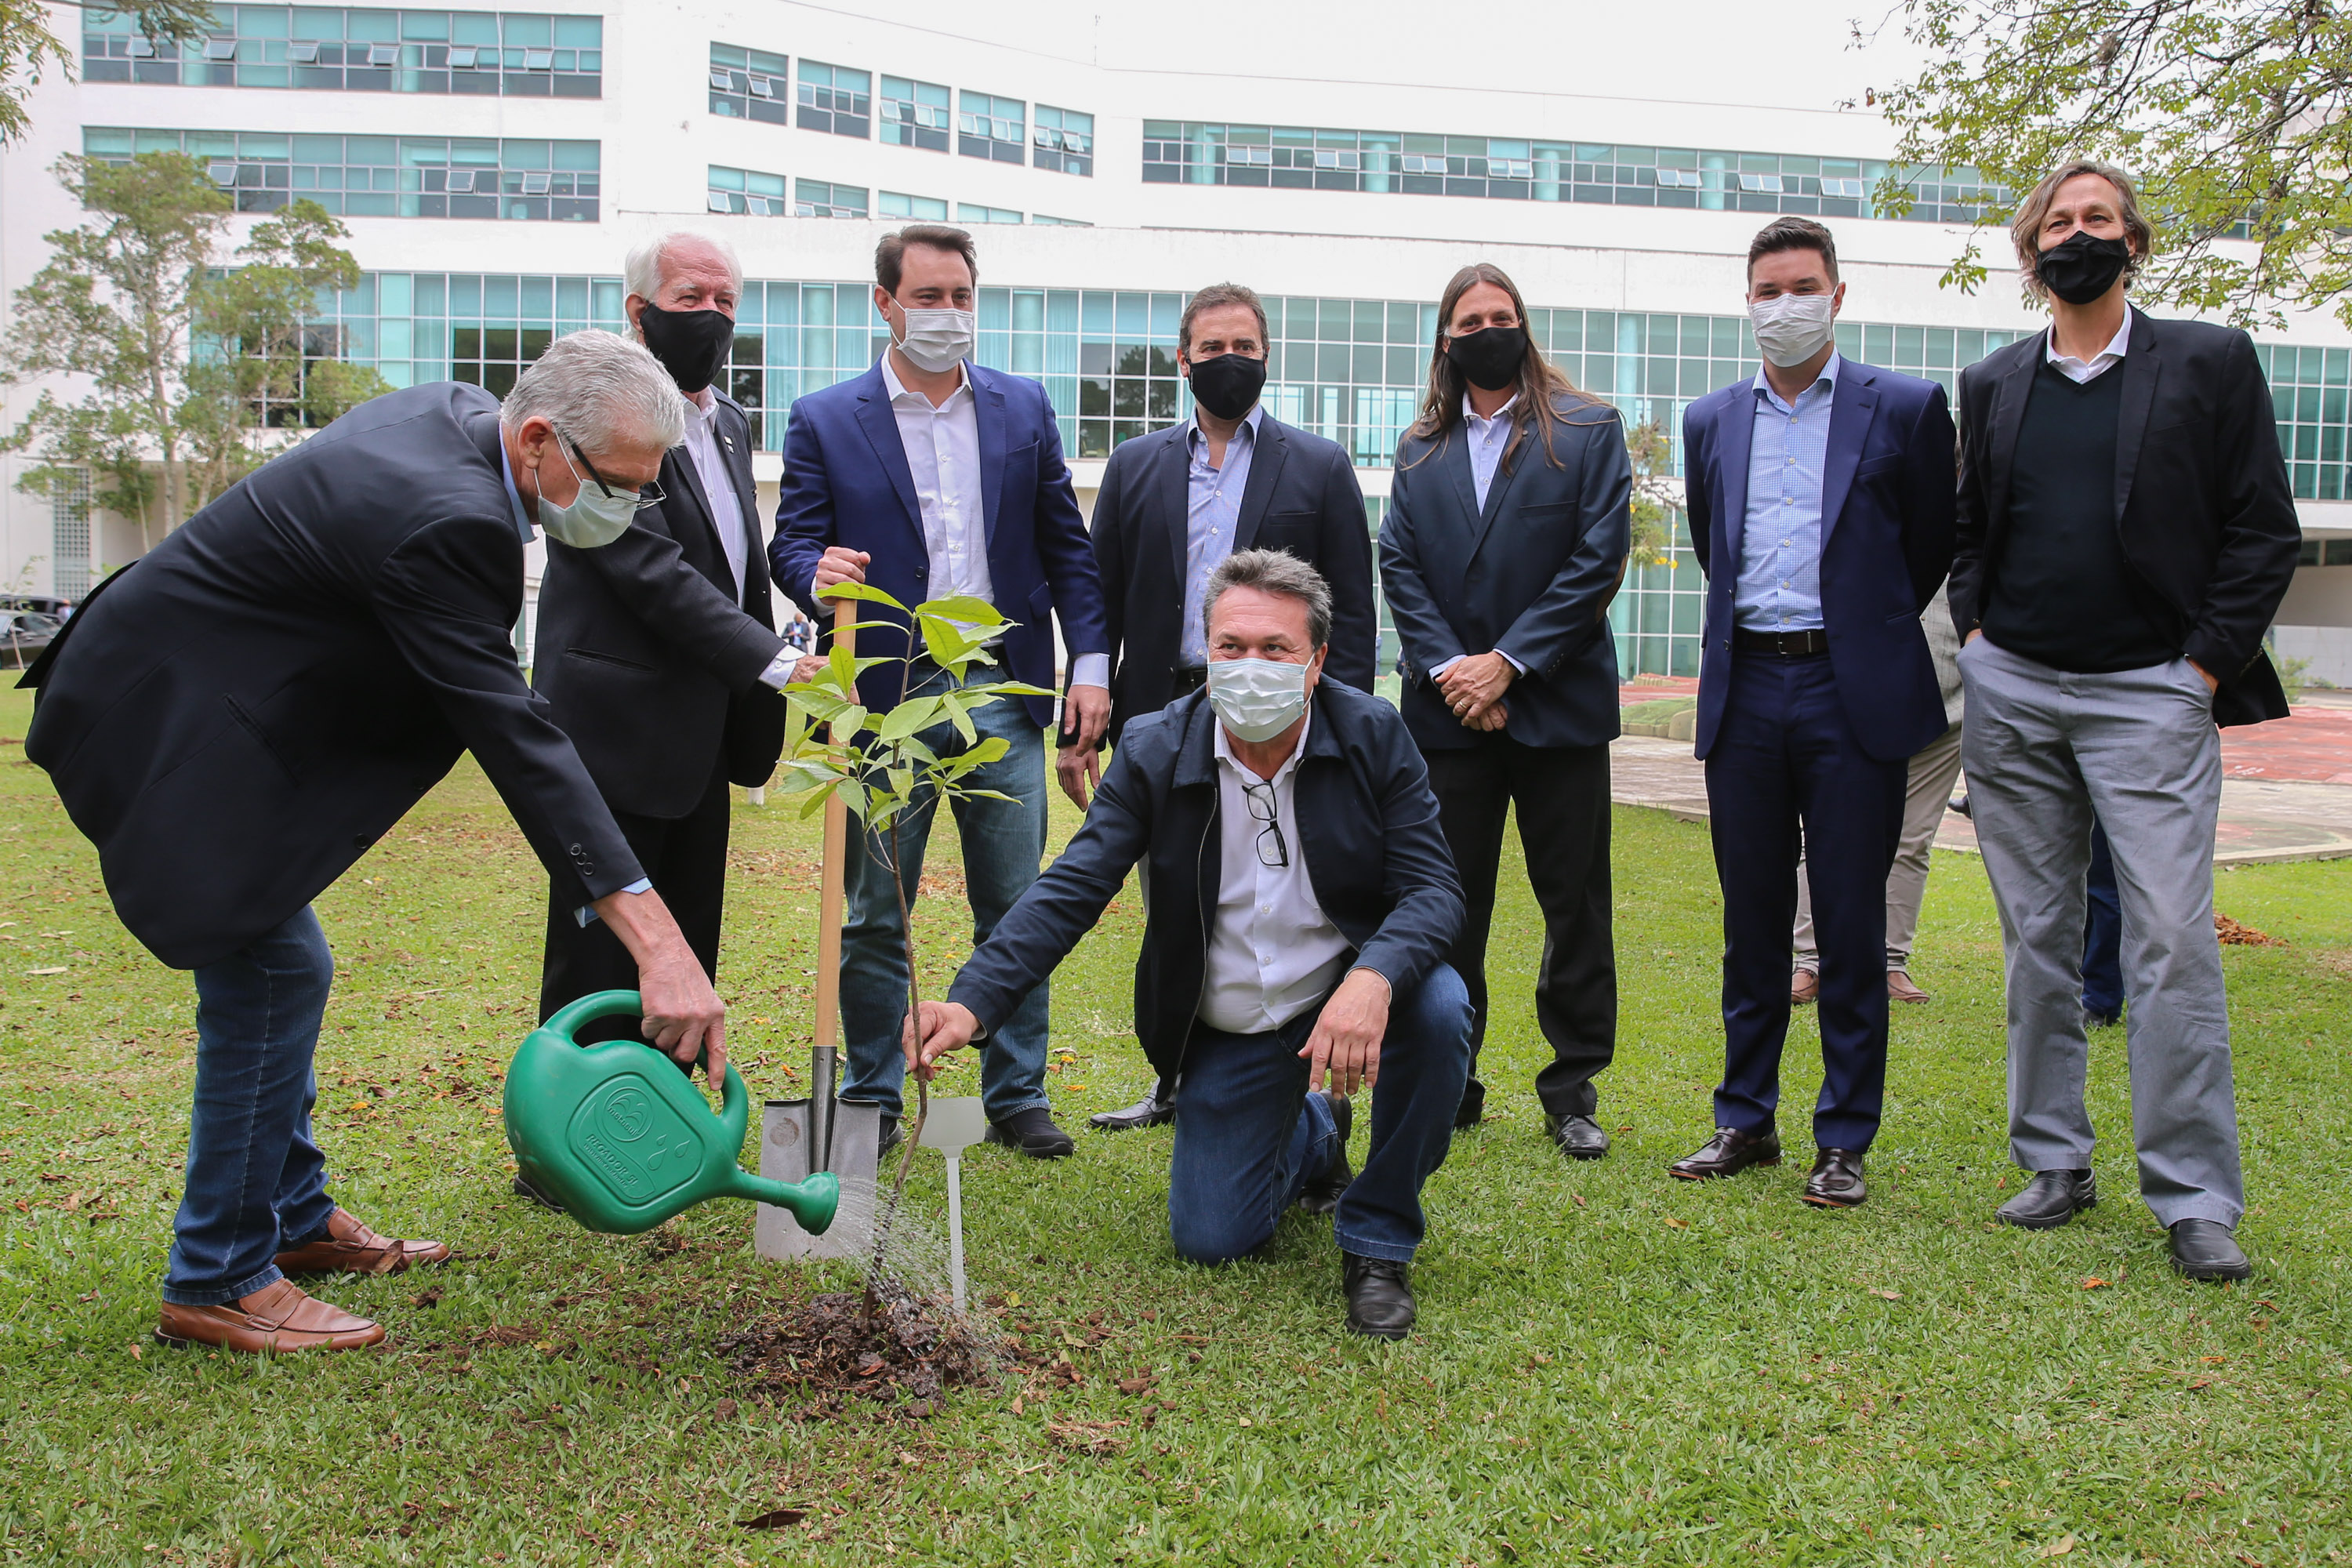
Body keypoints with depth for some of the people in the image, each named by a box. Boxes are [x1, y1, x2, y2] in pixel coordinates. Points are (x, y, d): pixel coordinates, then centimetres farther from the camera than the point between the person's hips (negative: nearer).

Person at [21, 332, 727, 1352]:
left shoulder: (454, 416, -1)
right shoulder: (444, 521, -31)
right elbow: (516, 737, -35)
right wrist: (656, 941, -39)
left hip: (201, 704, 10)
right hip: (165, 721, -10)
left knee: (280, 968, 15)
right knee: (269, 971, -9)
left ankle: (294, 1217, 28)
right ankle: (217, 1279, 3)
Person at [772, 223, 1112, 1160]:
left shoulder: (1024, 408, 11)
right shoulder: (824, 420, 4)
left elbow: (1067, 547, 11)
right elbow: (791, 542, 2)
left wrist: (1091, 664, 2)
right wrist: (819, 574, -22)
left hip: (1003, 696, 2)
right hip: (886, 698, -2)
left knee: (1015, 909, 7)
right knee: (873, 919, 5)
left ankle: (1016, 1098, 18)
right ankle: (872, 1102, 19)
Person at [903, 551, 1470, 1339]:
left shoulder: (1374, 736, -14)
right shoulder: (1154, 751, -13)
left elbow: (1433, 887, -18)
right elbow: (1069, 891, -17)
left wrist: (1373, 977, -41)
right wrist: (973, 1002, -33)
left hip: (1350, 994, -1)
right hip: (1228, 1030, 1)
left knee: (1439, 1005, -34)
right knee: (1209, 1240, -1)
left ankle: (1377, 1240, -10)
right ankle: (1314, 1134, 36)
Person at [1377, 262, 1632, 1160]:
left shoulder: (1589, 432, 4)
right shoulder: (1420, 448, 14)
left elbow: (1600, 559, -5)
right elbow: (1398, 565, 6)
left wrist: (1508, 662, -12)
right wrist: (1446, 666, -10)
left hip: (1558, 705, -2)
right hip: (1448, 710, 2)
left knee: (1575, 903, 3)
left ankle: (1572, 1092, 14)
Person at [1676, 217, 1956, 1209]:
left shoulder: (1904, 409, 1)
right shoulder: (1710, 422, 12)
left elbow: (1933, 546, 9)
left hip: (1853, 693, -3)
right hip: (1744, 690, 3)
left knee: (1851, 927, 1)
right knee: (1750, 921, 10)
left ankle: (1845, 1140, 11)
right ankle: (1744, 1120, 21)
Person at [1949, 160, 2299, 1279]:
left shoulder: (2211, 362, 4)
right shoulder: (1992, 385, 13)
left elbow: (2264, 531, 0)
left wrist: (2208, 665, -7)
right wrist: (1976, 634, 4)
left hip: (2149, 693, -3)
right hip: (2011, 693, 3)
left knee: (2173, 945, -9)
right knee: (2036, 944, 8)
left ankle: (2195, 1199, -1)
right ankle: (2054, 1163, 18)